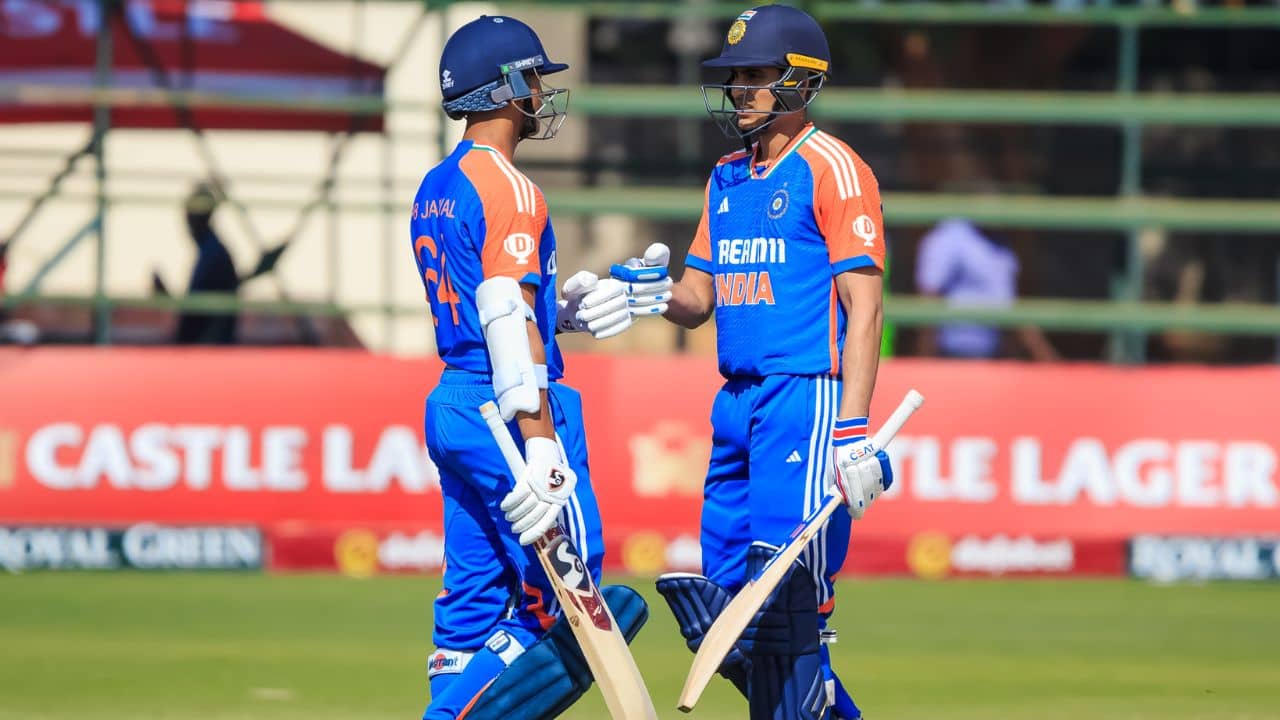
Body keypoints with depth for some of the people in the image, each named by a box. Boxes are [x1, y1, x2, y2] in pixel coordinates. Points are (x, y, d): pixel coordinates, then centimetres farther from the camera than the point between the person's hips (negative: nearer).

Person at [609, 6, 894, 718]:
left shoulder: (833, 169, -7)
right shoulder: (728, 178, 18)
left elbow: (864, 309, -12)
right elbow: (699, 301, 22)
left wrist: (852, 432, -19)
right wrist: (658, 292, -3)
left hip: (808, 396, -8)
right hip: (738, 404, 8)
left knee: (783, 605, -12)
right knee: (728, 596, 8)